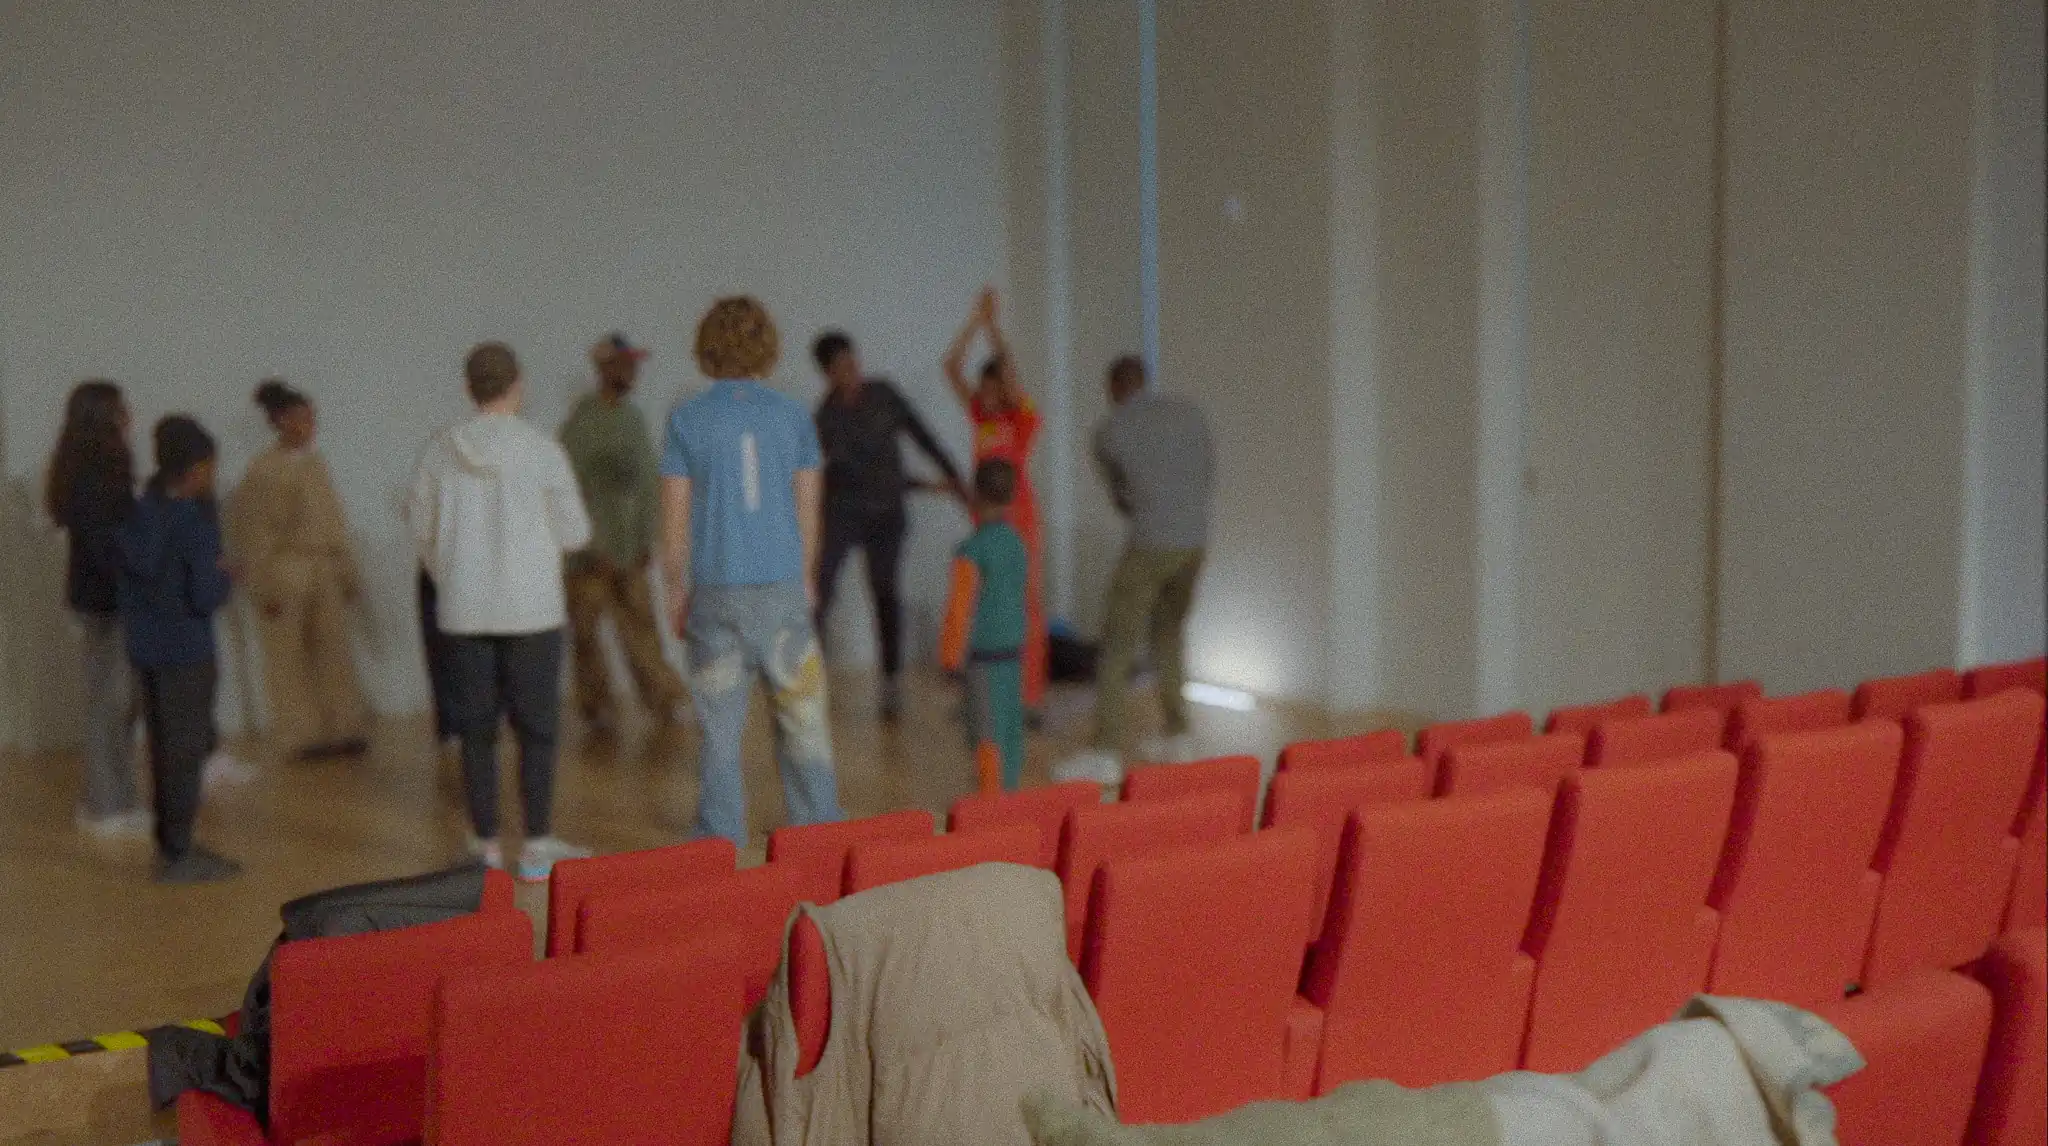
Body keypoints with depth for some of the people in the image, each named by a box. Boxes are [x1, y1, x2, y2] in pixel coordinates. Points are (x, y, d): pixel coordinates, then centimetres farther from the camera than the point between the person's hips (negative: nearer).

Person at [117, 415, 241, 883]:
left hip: (145, 648, 8)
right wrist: (223, 576, -2)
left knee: (165, 746, 16)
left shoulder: (138, 516, 6)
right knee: (187, 749, 0)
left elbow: (125, 583, 12)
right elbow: (205, 597, -20)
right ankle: (179, 853, 3)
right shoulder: (196, 522, -16)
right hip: (185, 651, -8)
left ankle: (169, 843, 26)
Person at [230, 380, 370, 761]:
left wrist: (348, 573, 16)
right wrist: (265, 586, -12)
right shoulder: (265, 469, -9)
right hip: (286, 570, -6)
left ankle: (342, 730, 11)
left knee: (334, 651, 4)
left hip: (324, 569, 6)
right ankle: (301, 736, 9)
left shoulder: (316, 463, 9)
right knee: (290, 656, 2)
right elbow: (251, 530, -9)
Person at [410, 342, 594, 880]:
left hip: (464, 611, 3)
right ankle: (538, 845, 5)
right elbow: (574, 533, -4)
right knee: (536, 726, 4)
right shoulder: (543, 450, -9)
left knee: (477, 727, 10)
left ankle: (487, 844, 15)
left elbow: (423, 531, 10)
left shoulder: (439, 451, -1)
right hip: (531, 609, -3)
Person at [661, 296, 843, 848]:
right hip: (781, 585, 1)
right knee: (802, 717, 9)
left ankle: (722, 844, 9)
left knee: (720, 725, 5)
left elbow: (675, 517, -2)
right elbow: (807, 507, 8)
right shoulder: (792, 416, 2)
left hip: (716, 590, -1)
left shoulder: (687, 420, -3)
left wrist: (676, 590, 10)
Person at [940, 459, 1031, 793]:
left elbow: (961, 609, -13)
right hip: (1014, 647, 7)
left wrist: (951, 657, -5)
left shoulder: (973, 550, -15)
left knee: (987, 732, -3)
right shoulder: (1017, 544, 7)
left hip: (983, 655, -7)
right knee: (1011, 726, 12)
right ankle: (1011, 790, 18)